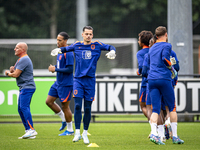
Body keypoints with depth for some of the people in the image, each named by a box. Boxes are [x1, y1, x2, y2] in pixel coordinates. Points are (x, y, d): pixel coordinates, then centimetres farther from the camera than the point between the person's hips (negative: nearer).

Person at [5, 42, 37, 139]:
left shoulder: (24, 59, -14)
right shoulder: (21, 59, 21)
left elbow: (16, 75, -17)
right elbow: (16, 73, 25)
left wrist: (8, 73, 3)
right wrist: (12, 70, 3)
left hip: (27, 87, -11)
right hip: (23, 88, 11)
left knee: (24, 107, -19)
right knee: (20, 109, 9)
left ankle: (31, 130, -24)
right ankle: (28, 131, 10)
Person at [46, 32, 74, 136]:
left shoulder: (68, 53, -18)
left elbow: (69, 69, -22)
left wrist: (55, 69, -18)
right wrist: (54, 68, 3)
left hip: (65, 84, -10)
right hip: (58, 83, 10)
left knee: (65, 106, -2)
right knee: (49, 101, 9)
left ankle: (70, 130, 11)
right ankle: (64, 120, 23)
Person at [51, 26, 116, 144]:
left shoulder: (97, 45, 4)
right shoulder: (77, 45, 7)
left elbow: (111, 47, 7)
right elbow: (66, 49, 22)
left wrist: (112, 51, -16)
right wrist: (59, 50, 2)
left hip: (90, 80, 0)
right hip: (78, 80, 0)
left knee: (88, 108, 3)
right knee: (77, 106, -11)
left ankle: (85, 133, 16)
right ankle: (77, 132, -7)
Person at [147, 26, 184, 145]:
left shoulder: (152, 48, 21)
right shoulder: (167, 46, 1)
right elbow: (165, 58, -16)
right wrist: (171, 69, -1)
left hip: (151, 80, 5)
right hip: (164, 78, -5)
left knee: (155, 109, -1)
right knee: (172, 107, 6)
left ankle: (154, 133, -22)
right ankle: (175, 136, 3)